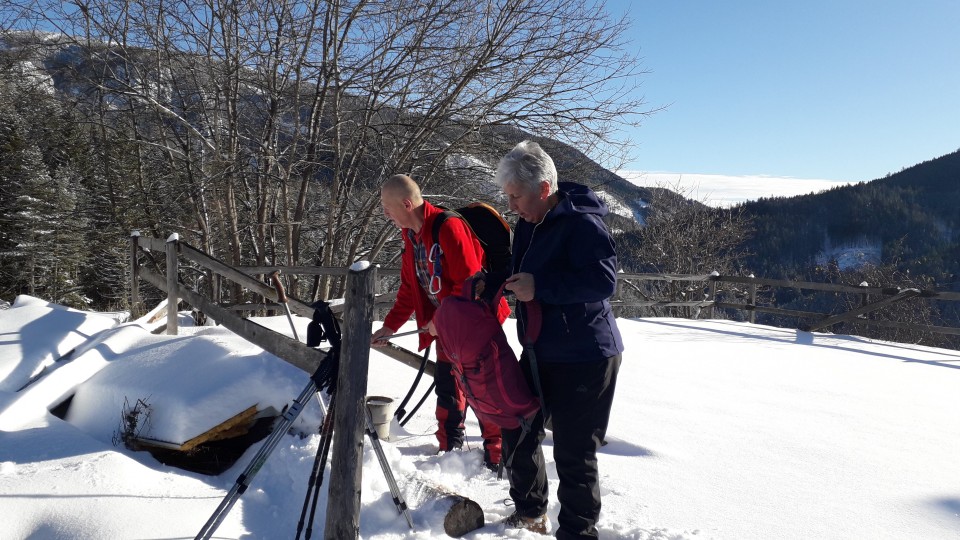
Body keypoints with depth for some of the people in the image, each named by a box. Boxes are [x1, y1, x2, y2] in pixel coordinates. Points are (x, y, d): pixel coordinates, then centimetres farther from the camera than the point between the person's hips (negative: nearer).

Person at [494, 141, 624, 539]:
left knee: (573, 453, -2)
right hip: (540, 353, 10)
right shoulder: (527, 226, 8)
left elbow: (603, 280, -28)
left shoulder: (582, 223, -19)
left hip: (585, 359, -9)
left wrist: (540, 286, -29)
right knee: (518, 432, 18)